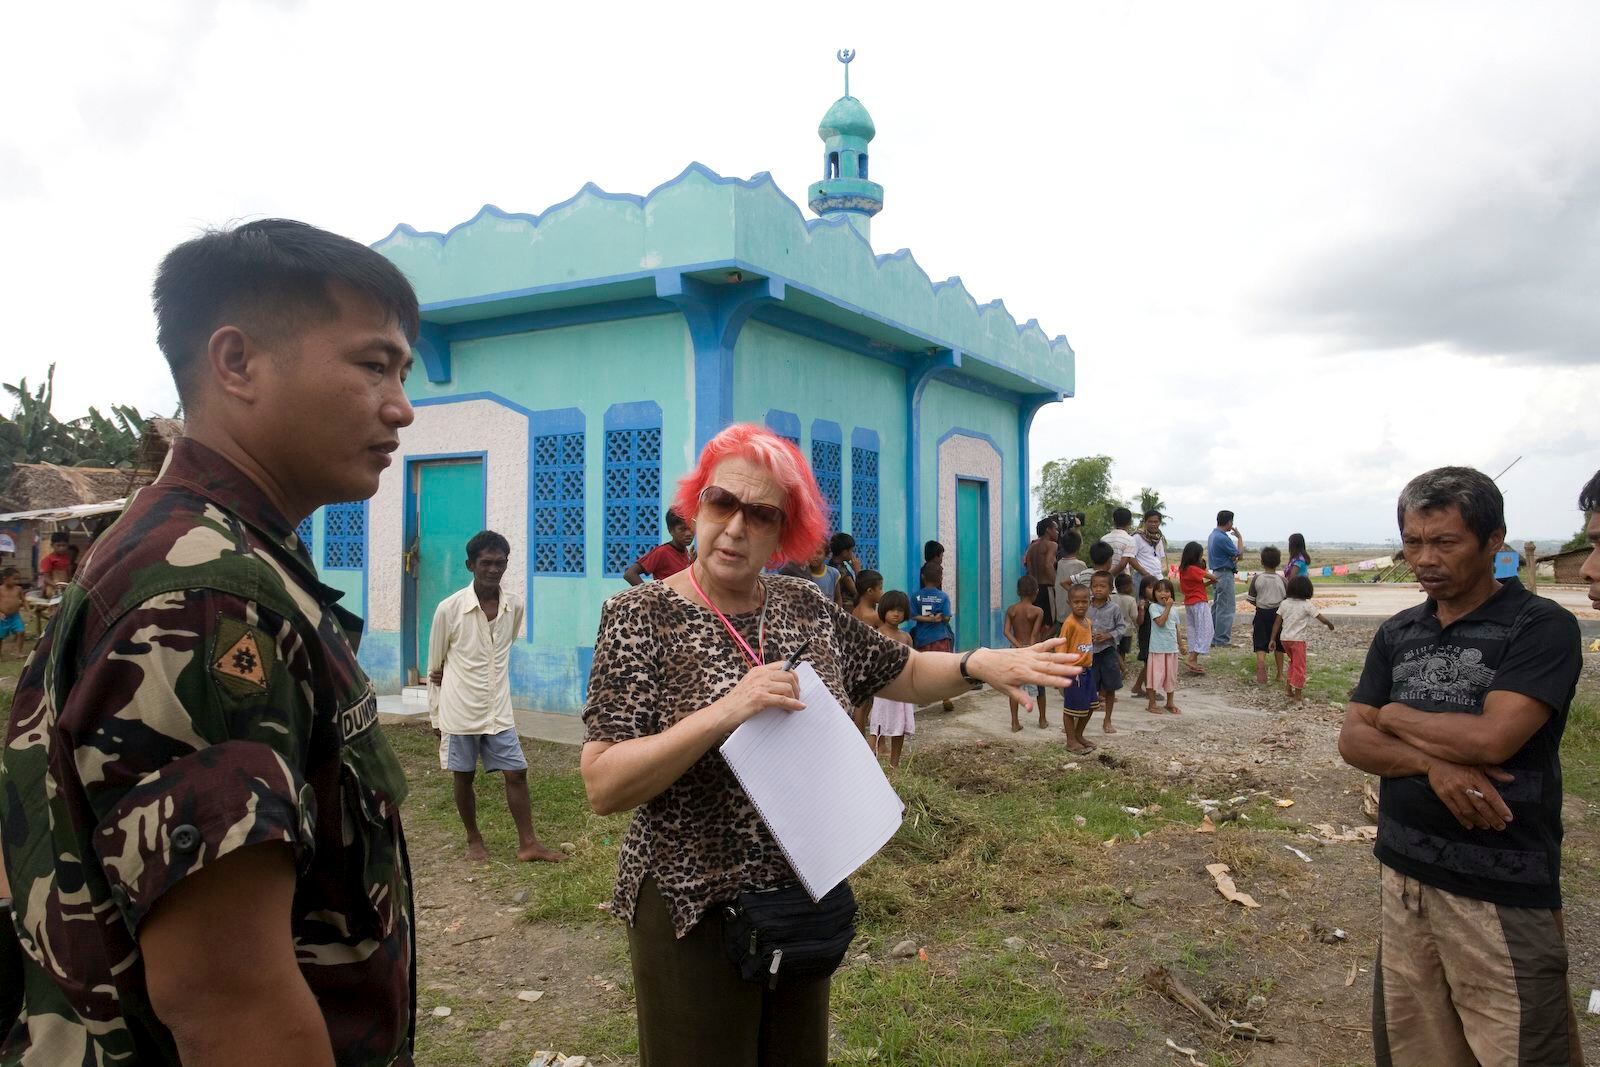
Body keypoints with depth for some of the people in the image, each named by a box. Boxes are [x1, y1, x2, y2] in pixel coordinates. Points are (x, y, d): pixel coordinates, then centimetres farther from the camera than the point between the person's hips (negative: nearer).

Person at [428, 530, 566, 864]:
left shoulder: (515, 606, -3)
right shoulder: (449, 609, -12)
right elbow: (435, 669, -2)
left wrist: (474, 671, 7)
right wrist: (436, 717, 2)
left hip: (499, 711, 3)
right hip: (460, 711, -3)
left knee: (516, 773, 3)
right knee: (463, 777, 11)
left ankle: (528, 843, 14)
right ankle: (474, 840, 28)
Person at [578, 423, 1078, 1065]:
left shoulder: (806, 607, 1)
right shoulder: (641, 617, -14)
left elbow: (907, 674, 11)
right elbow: (602, 788, -21)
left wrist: (979, 664, -8)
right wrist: (724, 712, -31)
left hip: (805, 895, 5)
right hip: (692, 912, -5)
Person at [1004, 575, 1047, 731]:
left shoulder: (1011, 610, -1)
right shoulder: (1037, 611, -10)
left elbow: (1006, 631, -11)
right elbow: (1034, 635, -15)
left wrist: (1019, 646, -16)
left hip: (1016, 650, 2)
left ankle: (1015, 723, 5)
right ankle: (1042, 720, 26)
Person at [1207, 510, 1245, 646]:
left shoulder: (1213, 535, 13)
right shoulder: (1223, 538, -19)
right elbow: (1239, 554, -12)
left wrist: (1233, 559, 0)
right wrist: (1239, 537, 0)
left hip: (1216, 573, 10)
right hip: (1225, 574, -10)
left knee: (1216, 607, 14)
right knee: (1227, 608, -7)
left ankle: (1213, 637, 18)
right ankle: (1223, 640, -7)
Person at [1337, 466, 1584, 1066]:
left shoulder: (1542, 627, -8)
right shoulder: (1397, 634, 9)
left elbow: (1491, 738, -20)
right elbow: (1352, 741, 3)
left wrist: (1395, 715, -3)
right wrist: (1435, 763, -15)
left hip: (1503, 891, -5)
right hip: (1403, 875, 6)